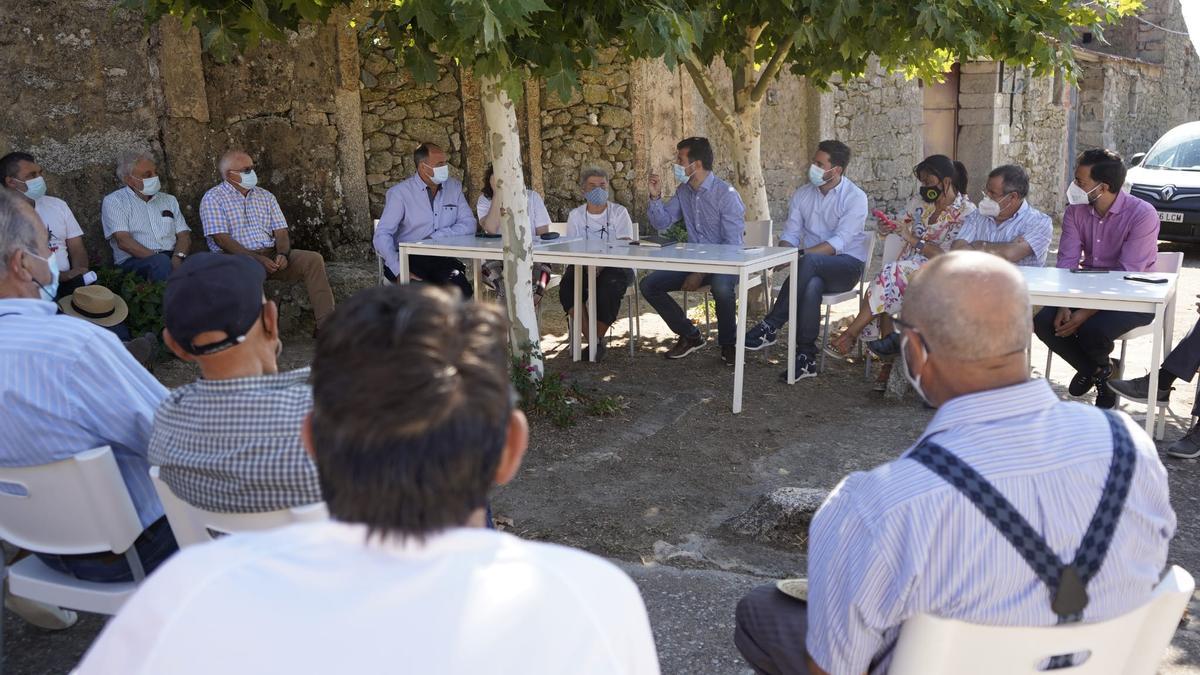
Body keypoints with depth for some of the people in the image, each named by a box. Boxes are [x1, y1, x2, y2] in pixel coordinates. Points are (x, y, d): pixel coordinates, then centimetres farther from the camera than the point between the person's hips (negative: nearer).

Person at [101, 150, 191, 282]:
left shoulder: (169, 200, 23)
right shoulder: (114, 201, 7)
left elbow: (184, 235, 12)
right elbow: (123, 241, -7)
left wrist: (177, 258, -12)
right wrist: (157, 259, -19)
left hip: (171, 257, 4)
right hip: (134, 261, -3)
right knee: (161, 262, -39)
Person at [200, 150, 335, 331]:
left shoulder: (266, 197, 19)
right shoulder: (213, 198, 2)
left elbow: (281, 231, 13)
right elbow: (222, 239, -10)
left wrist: (282, 254, -11)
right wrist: (257, 259, -20)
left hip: (272, 254, 5)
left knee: (313, 259, -17)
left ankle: (326, 323, -24)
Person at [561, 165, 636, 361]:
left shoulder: (619, 212, 2)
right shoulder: (576, 215, 10)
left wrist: (601, 266, -26)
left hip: (616, 266, -2)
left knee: (609, 285, -35)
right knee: (568, 284, -28)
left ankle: (599, 338, -12)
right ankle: (591, 339, -21)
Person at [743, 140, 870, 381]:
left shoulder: (855, 197, -8)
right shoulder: (802, 194, 10)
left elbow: (839, 243, -20)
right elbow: (790, 234, 7)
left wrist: (799, 255, -31)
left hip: (847, 265, -4)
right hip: (812, 269, 4)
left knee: (809, 261, -37)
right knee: (811, 286, -36)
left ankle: (770, 326, -32)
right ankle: (806, 358, -32)